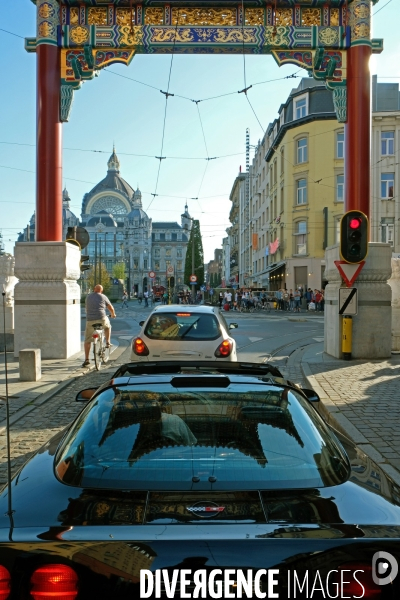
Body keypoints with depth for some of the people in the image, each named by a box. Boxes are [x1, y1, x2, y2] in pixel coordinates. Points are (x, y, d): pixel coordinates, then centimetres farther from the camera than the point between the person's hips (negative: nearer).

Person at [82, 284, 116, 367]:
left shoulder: (88, 296, 16)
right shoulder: (103, 297, 8)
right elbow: (111, 308, 15)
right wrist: (113, 314, 36)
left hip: (90, 320, 1)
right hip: (102, 319, -1)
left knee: (87, 341, 8)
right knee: (107, 326, 34)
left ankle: (86, 359, 3)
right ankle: (107, 342, 30)